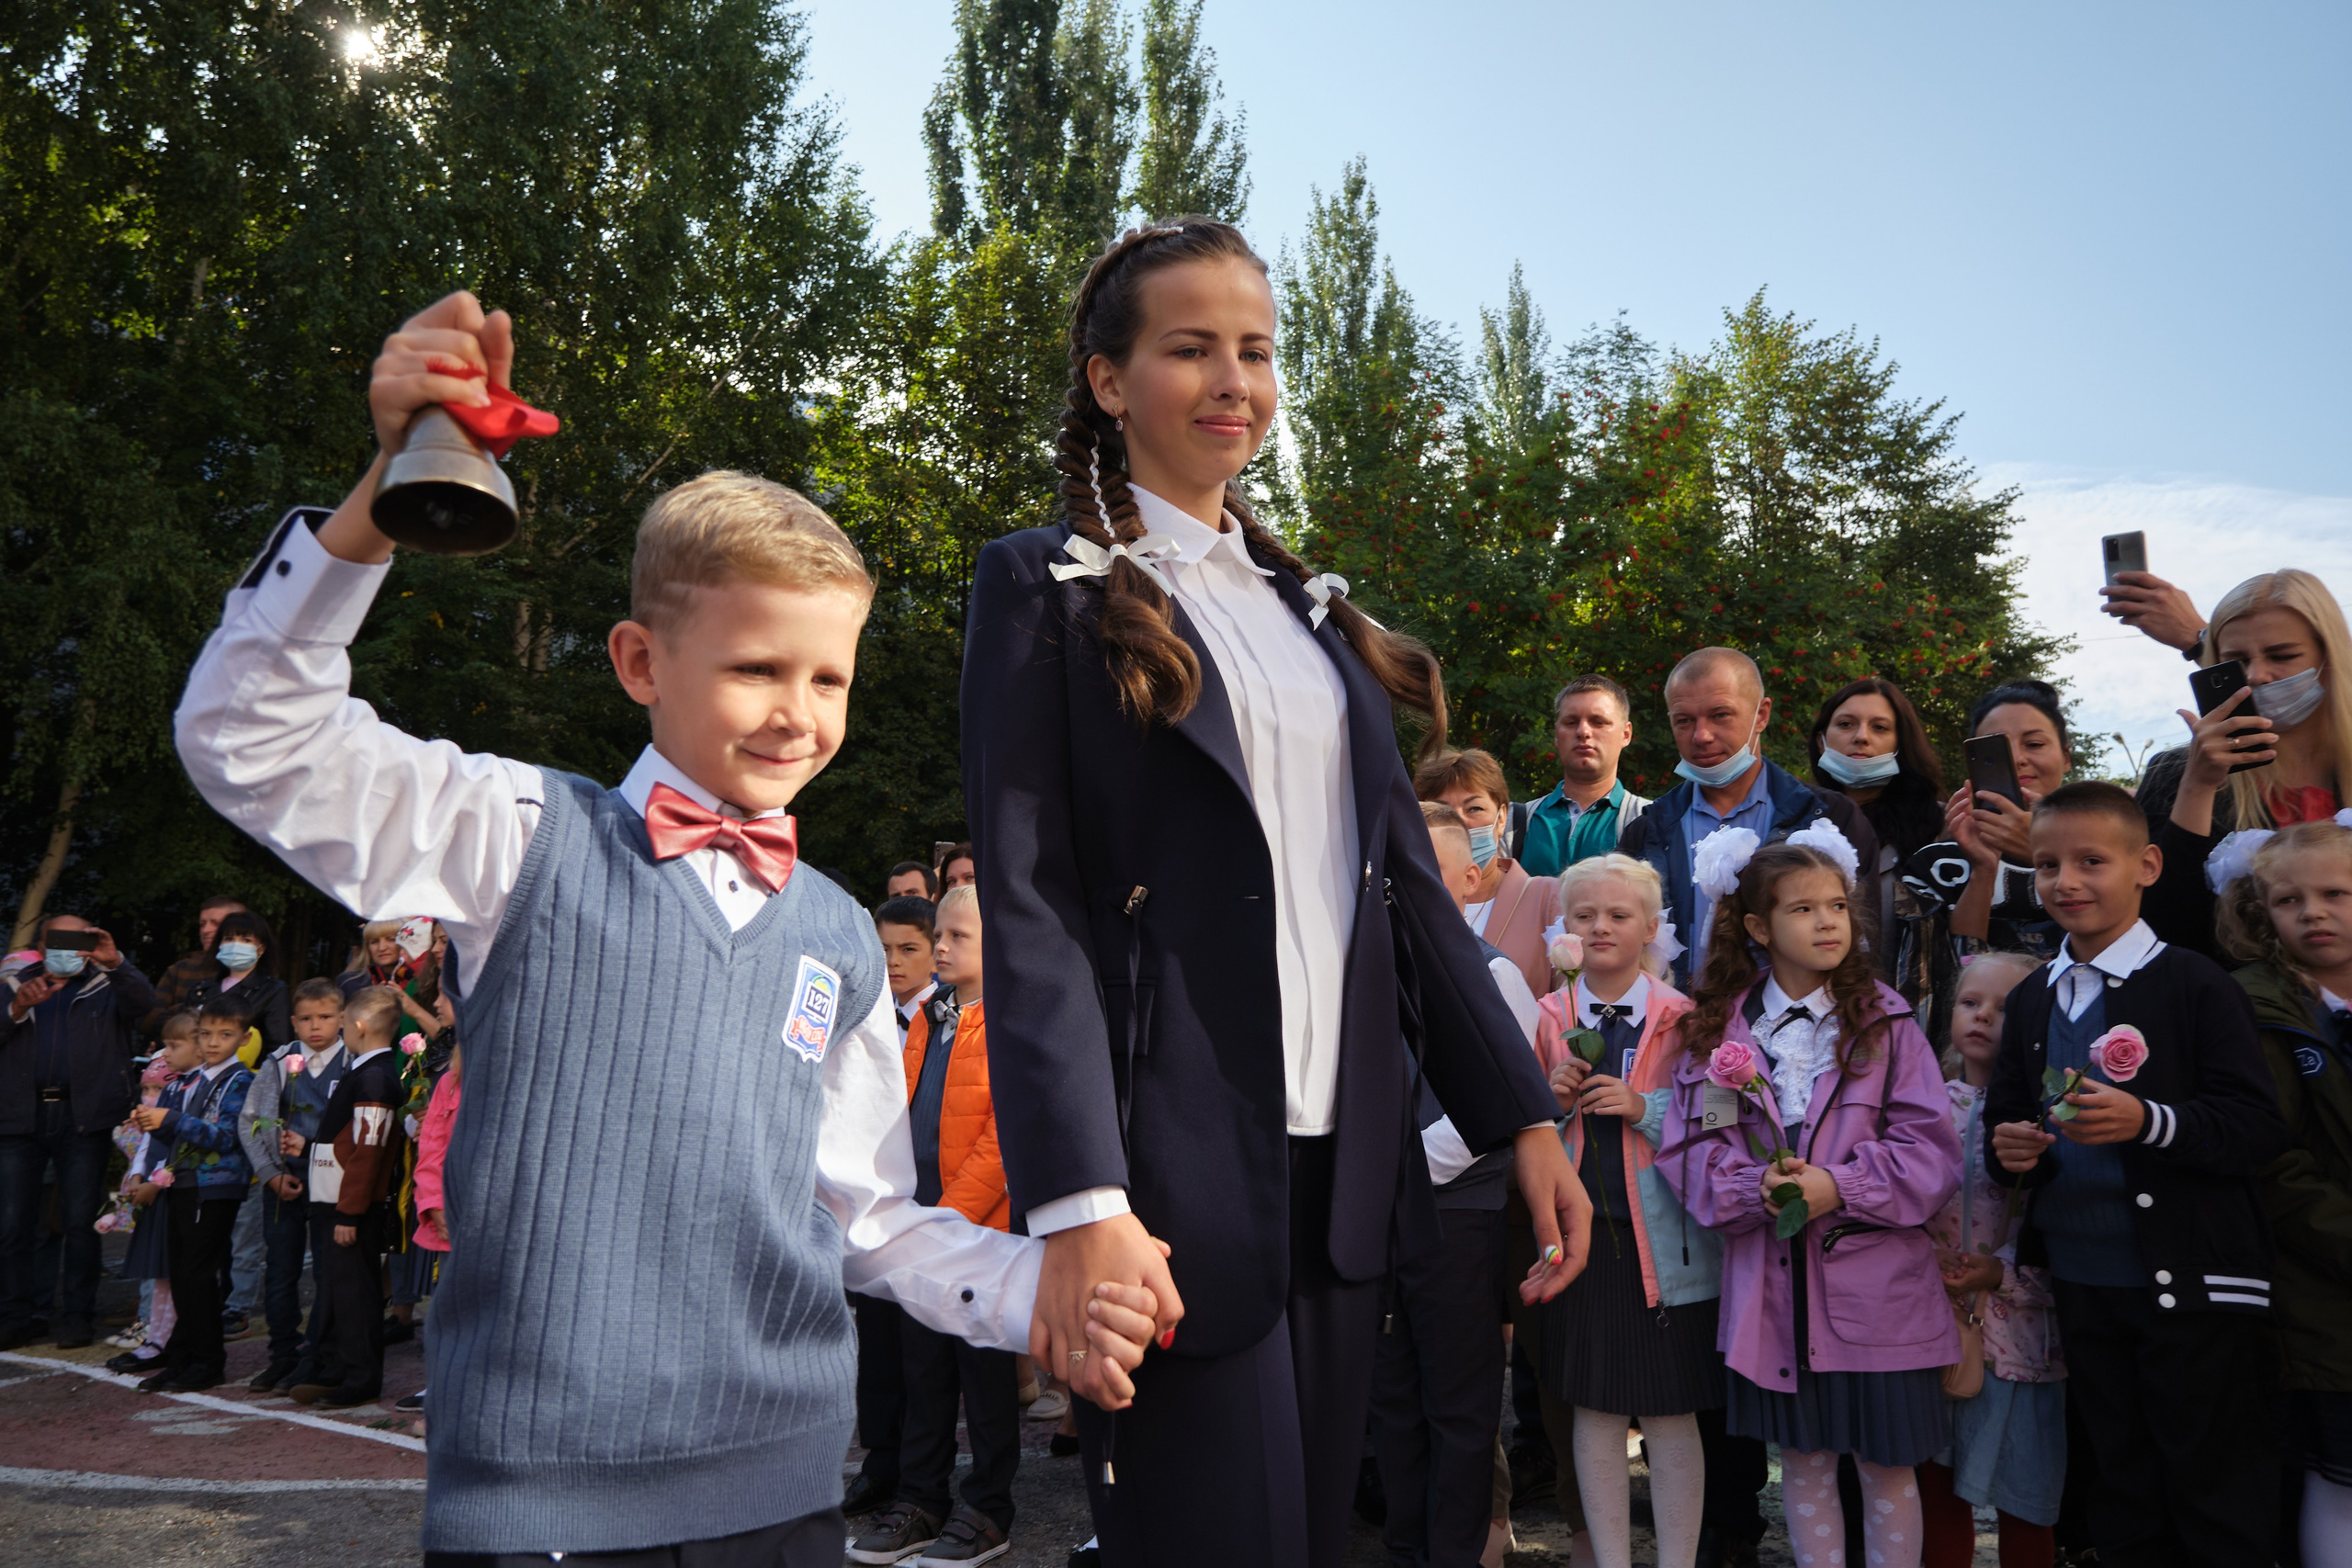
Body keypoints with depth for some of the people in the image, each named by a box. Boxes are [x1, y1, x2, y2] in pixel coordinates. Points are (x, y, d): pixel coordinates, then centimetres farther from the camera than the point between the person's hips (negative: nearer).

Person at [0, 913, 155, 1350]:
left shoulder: (106, 989, 12)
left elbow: (144, 1002, -9)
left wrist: (115, 962, -25)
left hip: (82, 1117, -2)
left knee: (81, 1220, 0)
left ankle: (76, 1315, 6)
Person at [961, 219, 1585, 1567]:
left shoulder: (1315, 606, 16)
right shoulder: (1047, 587, -1)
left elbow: (1408, 879, 13)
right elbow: (1028, 903, -11)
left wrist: (1526, 1113, 5)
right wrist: (1080, 1206, -20)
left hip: (1345, 1160, 6)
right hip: (1175, 1164, -6)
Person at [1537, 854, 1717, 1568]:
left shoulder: (1681, 1017, -2)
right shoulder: (1549, 1017, 6)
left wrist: (1645, 1108, -16)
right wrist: (1552, 1098, -7)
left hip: (1660, 1237, -3)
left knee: (1671, 1415, 5)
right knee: (1594, 1410, 10)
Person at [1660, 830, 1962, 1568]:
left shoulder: (1885, 1021, -3)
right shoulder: (1716, 1030, 1)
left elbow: (1929, 1148, -7)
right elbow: (1692, 1149, -1)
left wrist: (1839, 1187, -18)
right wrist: (1757, 1188, -18)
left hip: (1877, 1281, -1)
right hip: (1774, 1282, 2)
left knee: (1887, 1465, 10)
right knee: (1802, 1459, 14)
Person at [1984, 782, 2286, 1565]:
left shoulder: (2196, 985, -9)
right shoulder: (2031, 1000, 10)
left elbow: (2261, 1126, -14)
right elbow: (2003, 1114, 16)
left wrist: (2149, 1122, -29)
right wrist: (2008, 1149, -6)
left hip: (2194, 1286, -5)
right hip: (2081, 1284, 6)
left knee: (2219, 1503, 7)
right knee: (2120, 1501, 18)